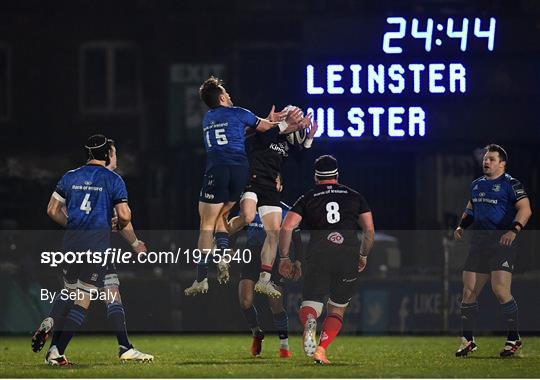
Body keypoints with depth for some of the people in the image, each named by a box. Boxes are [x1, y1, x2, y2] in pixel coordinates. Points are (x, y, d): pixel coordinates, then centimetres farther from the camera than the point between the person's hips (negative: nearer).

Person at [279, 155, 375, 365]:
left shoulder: (307, 198, 14)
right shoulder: (355, 197, 18)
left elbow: (286, 227, 3)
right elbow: (369, 230, 14)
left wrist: (284, 258, 11)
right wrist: (363, 255, 28)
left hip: (318, 256, -1)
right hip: (349, 257, 1)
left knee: (310, 305, 4)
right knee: (337, 309, 15)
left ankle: (309, 323, -33)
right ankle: (321, 350, -6)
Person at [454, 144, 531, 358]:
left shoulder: (511, 185, -4)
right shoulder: (477, 184, 18)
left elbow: (525, 209, -13)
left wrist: (514, 230, -26)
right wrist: (462, 226, 14)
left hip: (501, 243, -7)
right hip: (478, 243, 7)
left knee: (500, 290, -14)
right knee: (469, 291, 2)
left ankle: (514, 339, -1)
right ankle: (468, 340, 11)